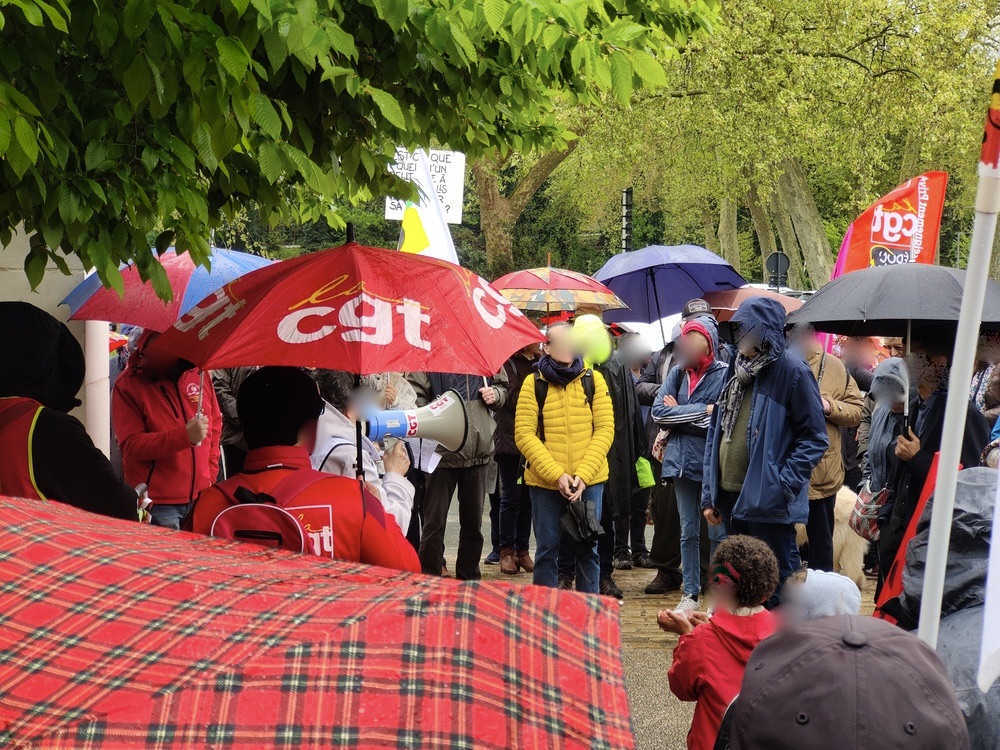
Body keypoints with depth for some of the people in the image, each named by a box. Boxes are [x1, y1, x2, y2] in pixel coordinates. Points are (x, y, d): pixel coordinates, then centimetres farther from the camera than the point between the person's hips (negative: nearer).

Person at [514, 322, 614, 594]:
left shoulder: (593, 379, 3)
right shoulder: (533, 383, -1)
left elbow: (605, 430, -1)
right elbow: (524, 434, -7)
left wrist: (583, 474, -12)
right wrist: (556, 474, -15)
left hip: (589, 481, 1)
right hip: (544, 481, -1)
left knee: (588, 549, 8)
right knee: (547, 549, 6)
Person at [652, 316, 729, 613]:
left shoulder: (724, 374, -7)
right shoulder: (677, 372, 6)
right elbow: (658, 411, -4)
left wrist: (680, 413, -9)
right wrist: (704, 411, -10)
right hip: (682, 460, 4)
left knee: (719, 533, 2)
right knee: (689, 532, 12)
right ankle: (690, 594, 20)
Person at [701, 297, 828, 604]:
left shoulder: (792, 371, -8)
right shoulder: (736, 370, 13)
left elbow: (814, 438, -10)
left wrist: (783, 484, -19)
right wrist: (709, 493, 12)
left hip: (769, 502, -7)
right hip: (730, 497, 7)